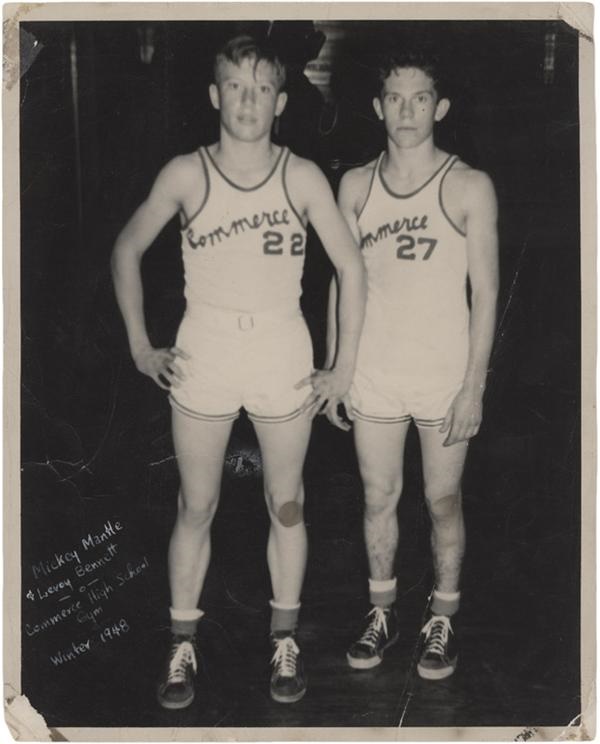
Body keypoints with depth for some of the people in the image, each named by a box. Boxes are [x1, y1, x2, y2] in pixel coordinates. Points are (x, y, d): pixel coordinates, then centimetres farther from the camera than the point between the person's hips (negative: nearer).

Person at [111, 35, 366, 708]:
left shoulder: (303, 178, -5)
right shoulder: (184, 174, -4)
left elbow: (350, 266, 1)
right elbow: (127, 250, 7)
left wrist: (344, 368, -1)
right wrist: (140, 345, 2)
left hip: (284, 357, 0)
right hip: (203, 356, 0)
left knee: (286, 506, 10)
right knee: (196, 508, 7)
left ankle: (285, 641, 26)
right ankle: (183, 645, 22)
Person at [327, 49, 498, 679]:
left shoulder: (468, 187, -5)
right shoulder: (356, 186, 4)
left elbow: (485, 291, -6)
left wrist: (473, 385, -10)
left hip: (445, 376, -3)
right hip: (373, 373, 3)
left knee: (442, 502, 8)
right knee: (379, 498, 12)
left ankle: (442, 621, 26)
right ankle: (382, 613, 30)